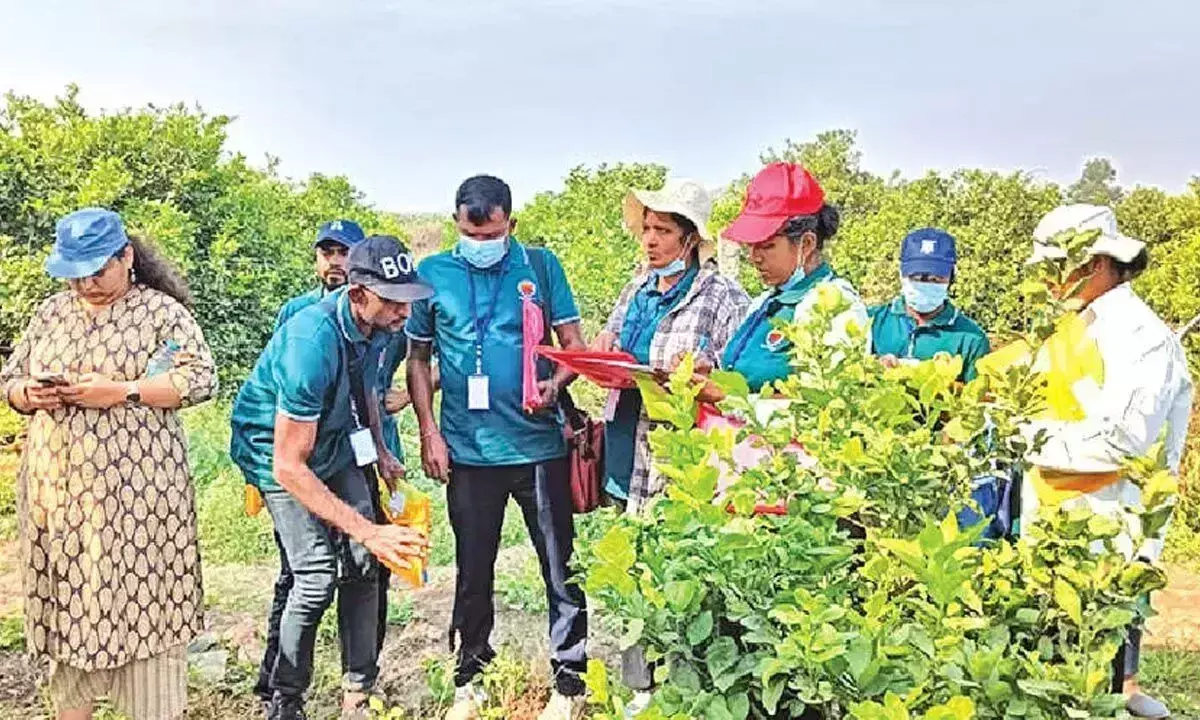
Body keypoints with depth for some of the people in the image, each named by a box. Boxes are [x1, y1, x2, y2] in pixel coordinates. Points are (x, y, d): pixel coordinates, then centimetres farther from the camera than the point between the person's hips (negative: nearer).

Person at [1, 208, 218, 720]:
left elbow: (201, 379, -10)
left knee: (143, 599, -2)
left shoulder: (162, 311, -2)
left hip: (139, 490, -5)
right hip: (58, 487, 5)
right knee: (68, 596, 9)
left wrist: (121, 392, -19)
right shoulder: (51, 313, 13)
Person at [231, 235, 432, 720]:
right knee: (316, 577, -15)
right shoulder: (312, 344, -37)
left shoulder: (375, 321, -14)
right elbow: (289, 468, -36)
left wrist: (380, 452, 6)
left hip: (333, 441, 7)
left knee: (362, 563, -3)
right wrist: (368, 531, -40)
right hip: (279, 451, -7)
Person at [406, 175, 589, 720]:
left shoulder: (540, 265, 1)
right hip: (467, 450, 1)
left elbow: (574, 343, 3)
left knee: (561, 568, 4)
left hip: (539, 444, 0)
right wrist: (429, 432, 0)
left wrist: (556, 383, -18)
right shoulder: (432, 274, 3)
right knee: (473, 572, 12)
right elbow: (418, 358, 8)